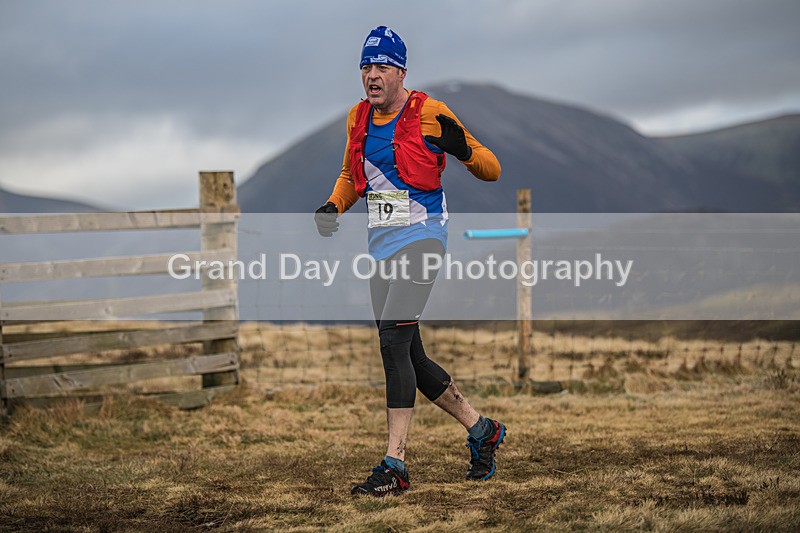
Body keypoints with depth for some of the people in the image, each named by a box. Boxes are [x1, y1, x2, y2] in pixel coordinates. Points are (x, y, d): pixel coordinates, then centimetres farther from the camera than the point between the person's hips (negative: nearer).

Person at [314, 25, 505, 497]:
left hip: (421, 234, -7)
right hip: (381, 241, 7)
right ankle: (481, 429, 27)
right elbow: (351, 176, 27)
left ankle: (396, 465, -18)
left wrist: (463, 149, -25)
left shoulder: (429, 114, -8)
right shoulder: (358, 119, 10)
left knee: (394, 340, -20)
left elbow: (492, 171, -4)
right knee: (407, 356, 9)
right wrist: (334, 207, 7)